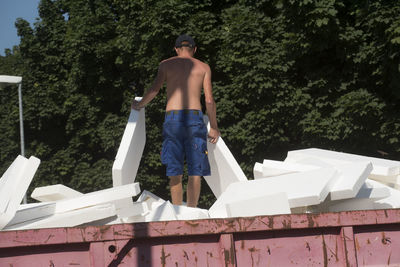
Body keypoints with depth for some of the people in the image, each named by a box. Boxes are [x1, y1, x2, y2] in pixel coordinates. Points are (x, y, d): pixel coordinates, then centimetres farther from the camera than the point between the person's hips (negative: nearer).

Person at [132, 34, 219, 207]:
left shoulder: (166, 64, 14)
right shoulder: (203, 67, 14)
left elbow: (154, 90, 2)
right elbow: (209, 100, 7)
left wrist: (139, 105, 19)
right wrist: (214, 127, 15)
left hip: (172, 117, 1)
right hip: (194, 117, -1)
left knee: (174, 171, 5)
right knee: (195, 170, 1)